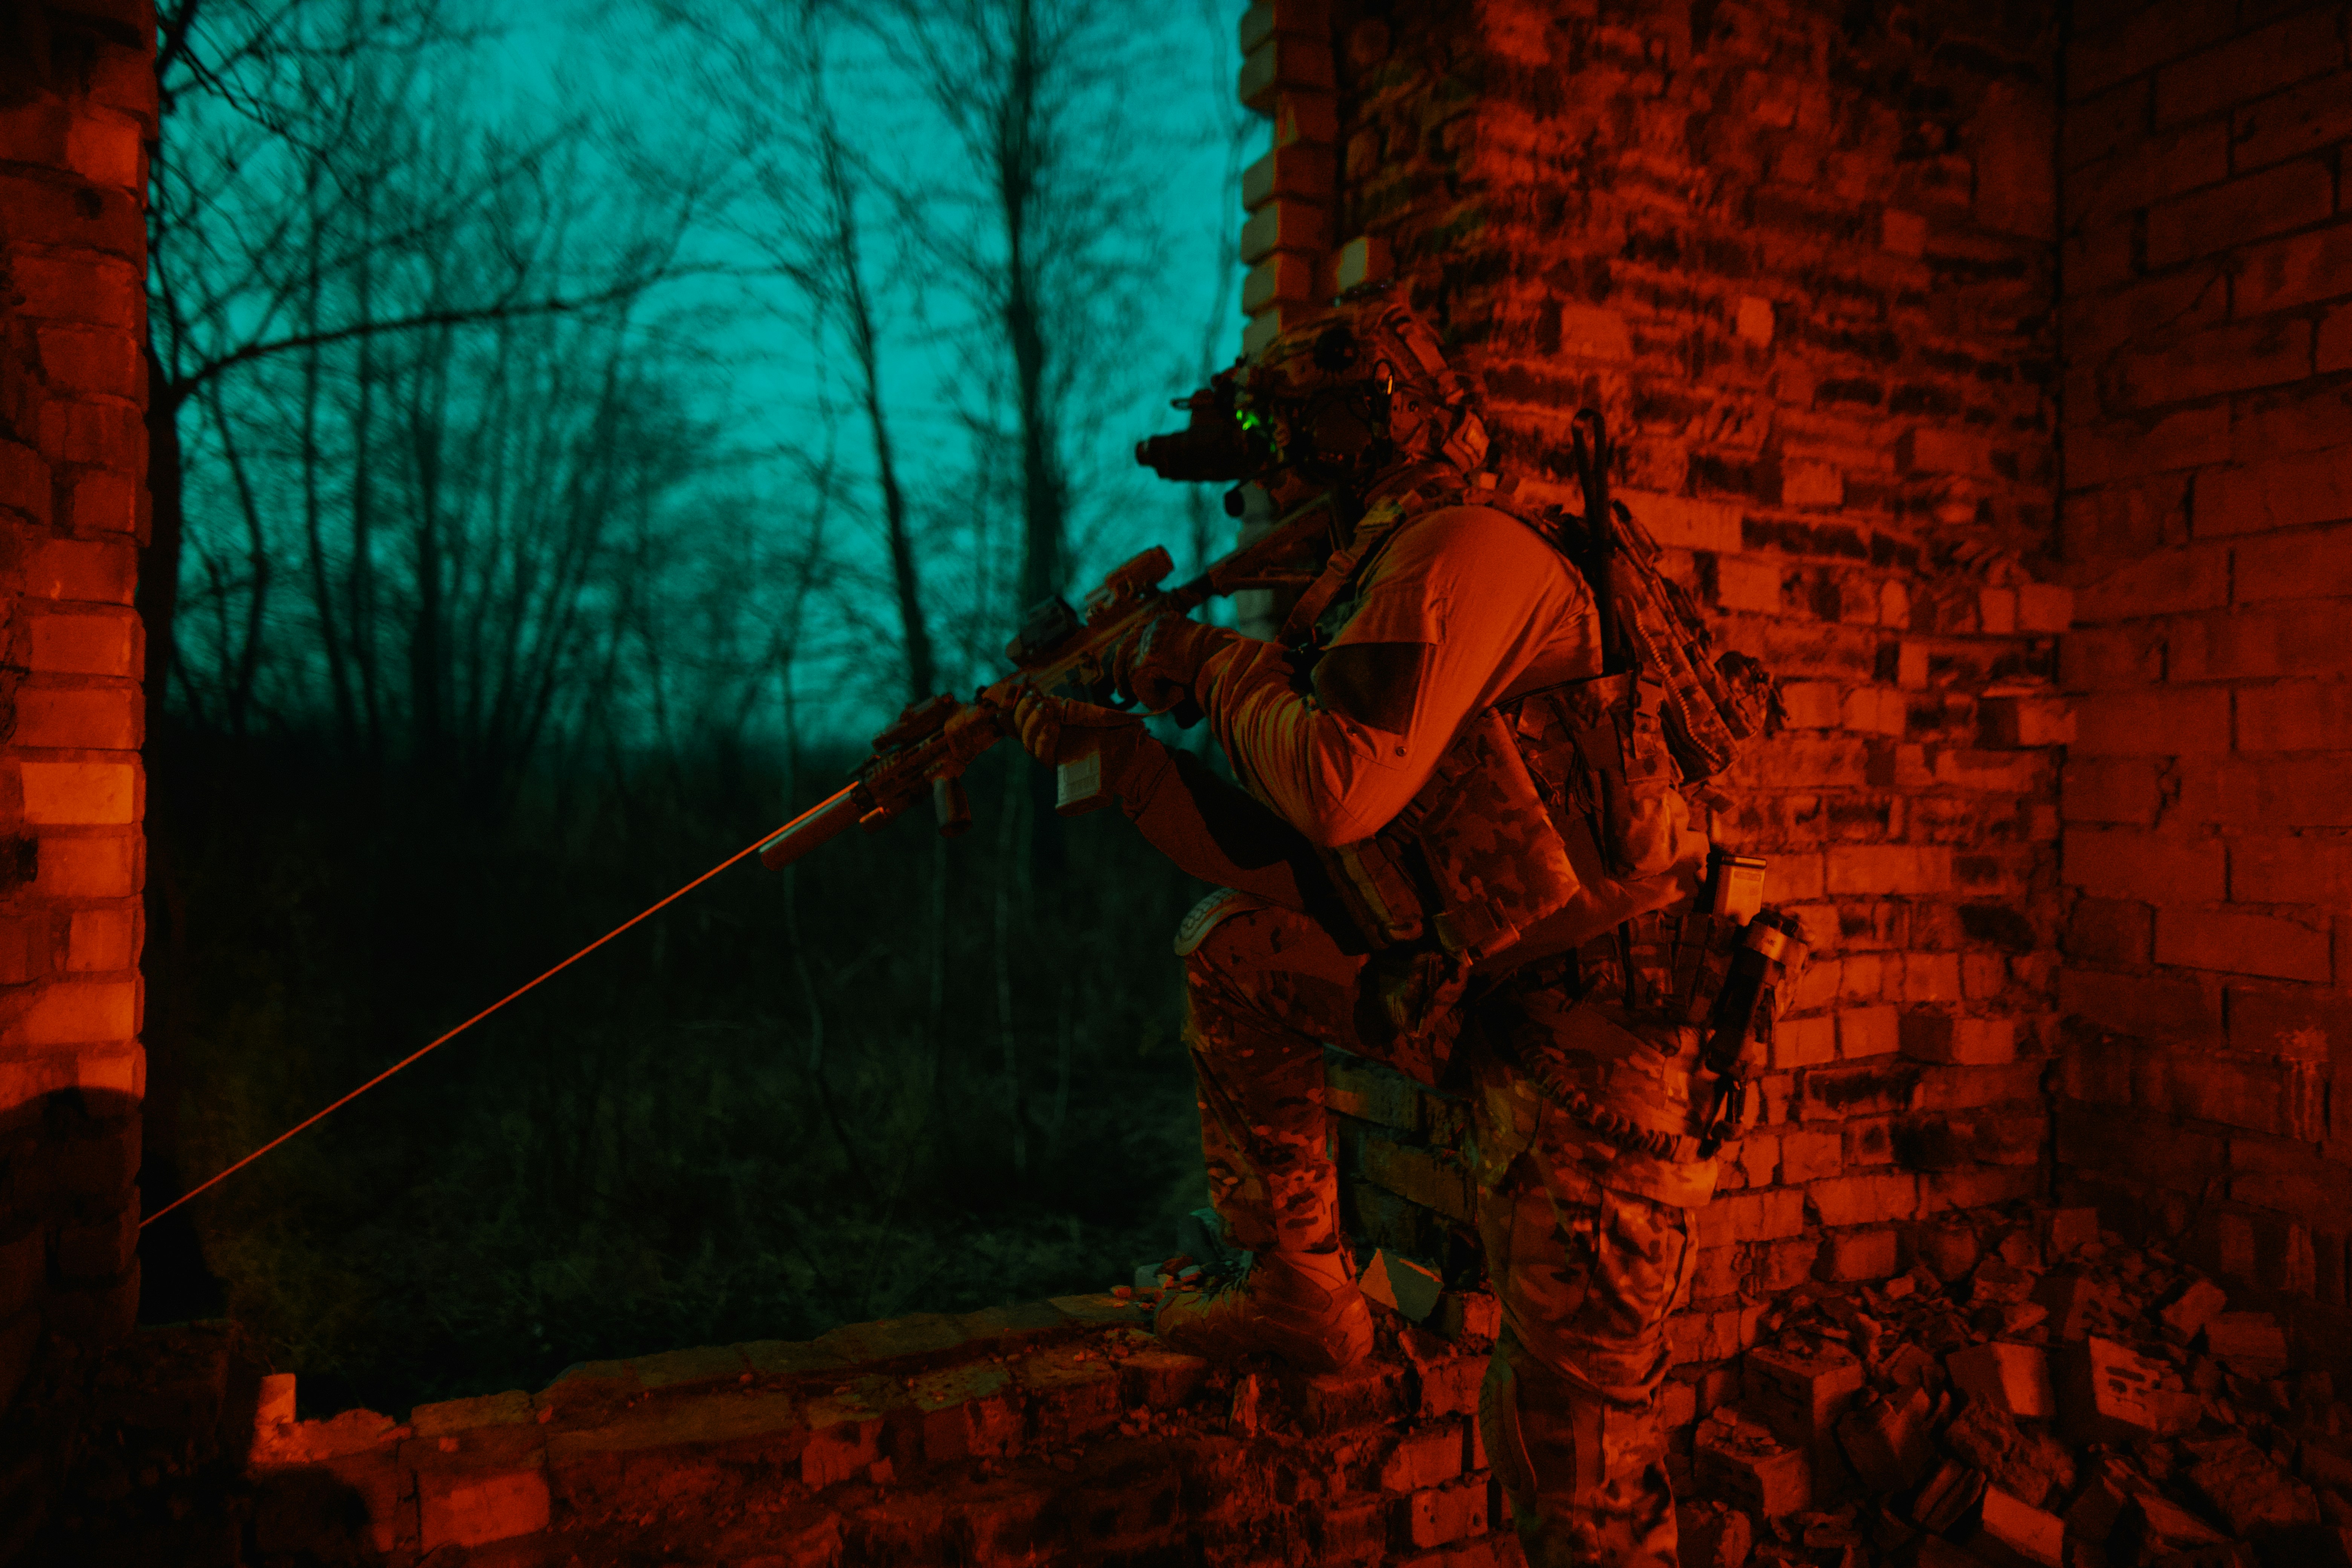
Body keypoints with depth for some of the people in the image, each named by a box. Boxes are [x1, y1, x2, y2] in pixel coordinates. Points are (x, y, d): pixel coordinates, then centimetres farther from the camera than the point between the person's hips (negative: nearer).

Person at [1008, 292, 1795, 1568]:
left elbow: (1339, 789, -26)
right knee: (1233, 944, 10)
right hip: (1479, 999, 9)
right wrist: (1114, 747, 14)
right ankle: (1301, 1288, 15)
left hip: (1581, 1037, -9)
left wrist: (1219, 664, -7)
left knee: (1566, 1426, -2)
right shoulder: (1380, 582, 15)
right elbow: (1282, 860, 16)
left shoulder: (1462, 548, -13)